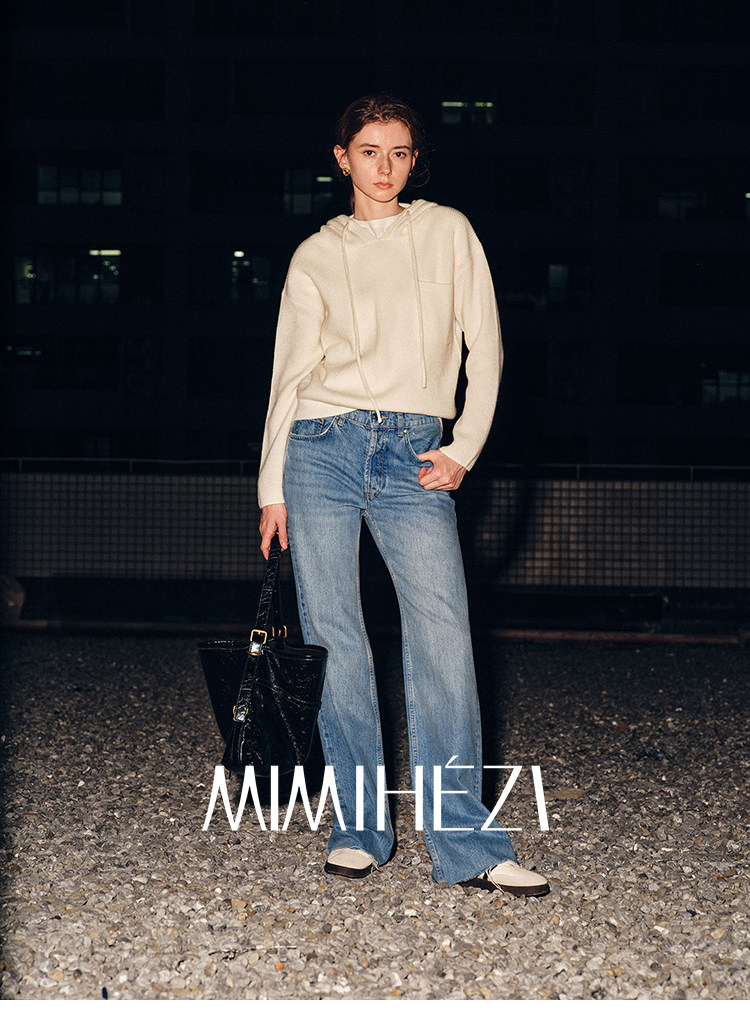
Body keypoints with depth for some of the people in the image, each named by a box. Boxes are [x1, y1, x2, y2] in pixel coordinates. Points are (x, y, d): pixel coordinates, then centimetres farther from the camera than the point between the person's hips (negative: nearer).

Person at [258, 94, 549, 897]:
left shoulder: (448, 232, 11)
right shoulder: (316, 257, 11)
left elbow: (484, 347, 9)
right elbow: (290, 374, 11)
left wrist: (464, 450, 0)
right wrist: (272, 486, 6)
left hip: (414, 456, 0)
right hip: (323, 446, 1)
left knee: (444, 637, -11)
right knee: (335, 640, -1)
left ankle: (465, 844, -7)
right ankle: (360, 828, 10)